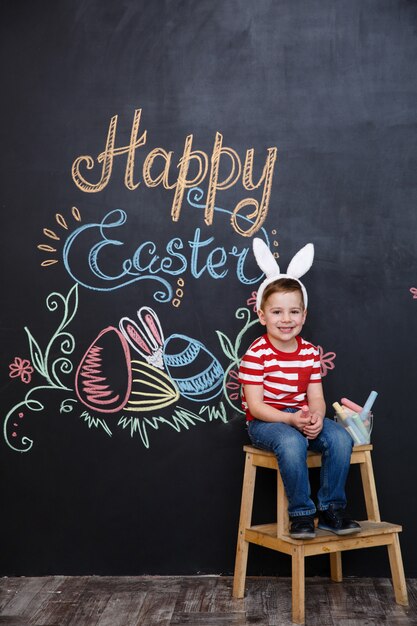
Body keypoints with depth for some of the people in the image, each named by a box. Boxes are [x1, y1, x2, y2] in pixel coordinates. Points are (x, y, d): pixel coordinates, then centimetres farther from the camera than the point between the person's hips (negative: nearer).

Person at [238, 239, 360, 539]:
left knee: (340, 437, -22)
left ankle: (332, 509, -7)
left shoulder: (310, 351, 4)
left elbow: (316, 396, 2)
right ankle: (301, 513, -20)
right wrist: (292, 419, -28)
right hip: (266, 421, -5)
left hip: (302, 417, 5)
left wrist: (316, 417, -22)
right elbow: (255, 405, -16)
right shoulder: (257, 354, -12)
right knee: (292, 442, -37)